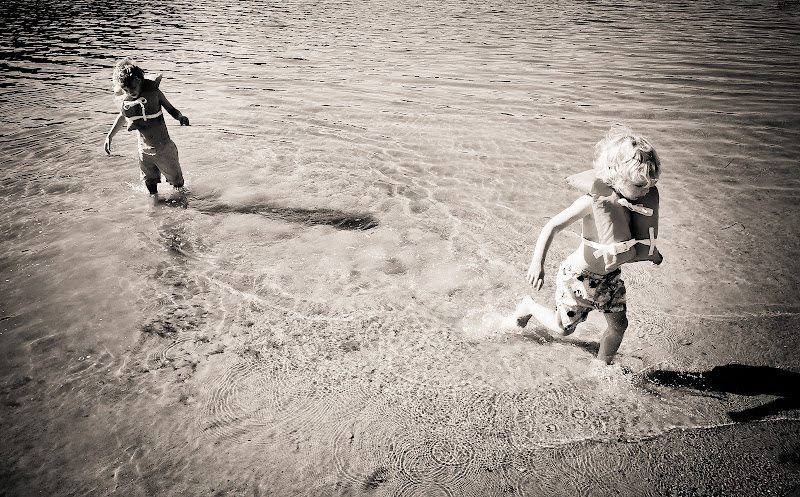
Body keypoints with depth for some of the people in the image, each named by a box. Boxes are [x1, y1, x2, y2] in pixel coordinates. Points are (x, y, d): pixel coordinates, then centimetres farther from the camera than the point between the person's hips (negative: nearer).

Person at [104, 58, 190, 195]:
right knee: (150, 186, 17)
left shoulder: (152, 91, -16)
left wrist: (181, 117, -29)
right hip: (144, 151, 3)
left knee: (177, 183, 12)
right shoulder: (124, 99, -6)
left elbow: (171, 109, -7)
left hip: (163, 149, -3)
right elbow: (122, 117, 14)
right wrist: (109, 136, 14)